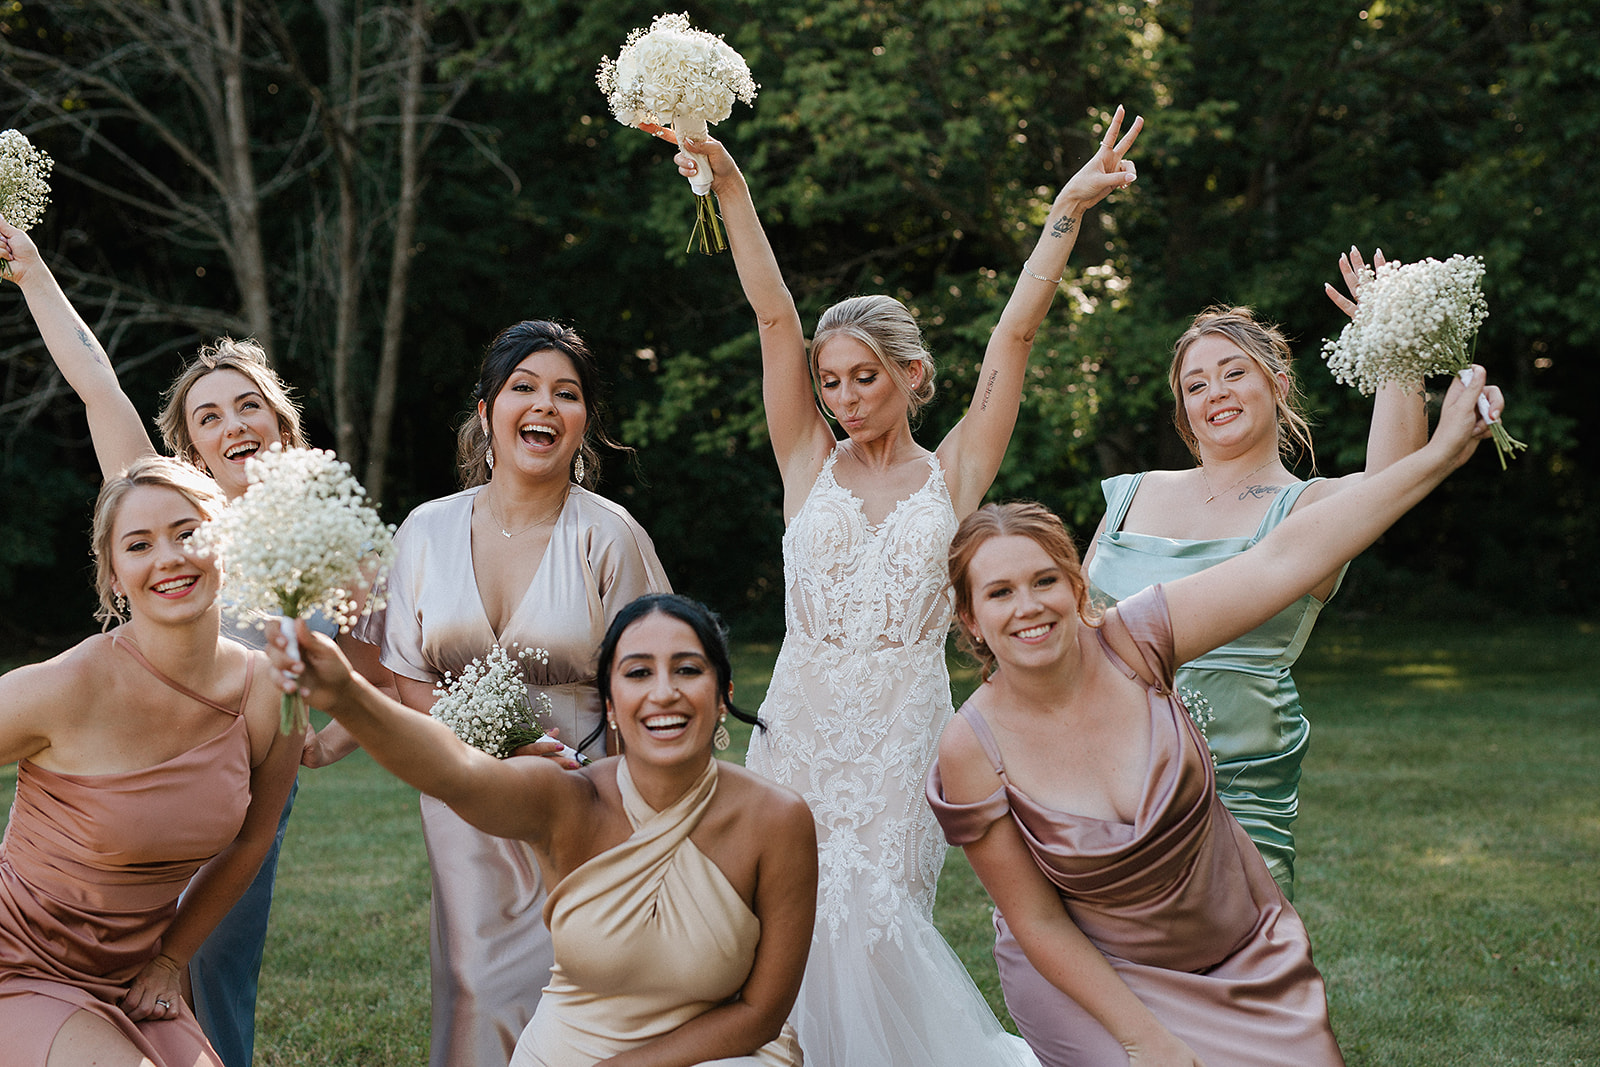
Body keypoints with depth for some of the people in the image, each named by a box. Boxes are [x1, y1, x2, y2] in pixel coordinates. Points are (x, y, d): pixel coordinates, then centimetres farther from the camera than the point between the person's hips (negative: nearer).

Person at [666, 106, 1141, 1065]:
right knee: (808, 926, -3)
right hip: (802, 726, 2)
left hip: (904, 734, -2)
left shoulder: (953, 475, 6)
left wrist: (1069, 211, -5)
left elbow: (1015, 334, 0)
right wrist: (728, 184, -3)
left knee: (870, 919, -8)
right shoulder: (809, 465, 9)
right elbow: (775, 317, 2)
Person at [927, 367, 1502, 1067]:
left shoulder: (1129, 642, -16)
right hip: (1090, 980, -3)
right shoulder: (972, 753, -19)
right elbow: (1037, 920, -13)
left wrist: (1441, 453, -19)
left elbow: (1286, 558, -17)